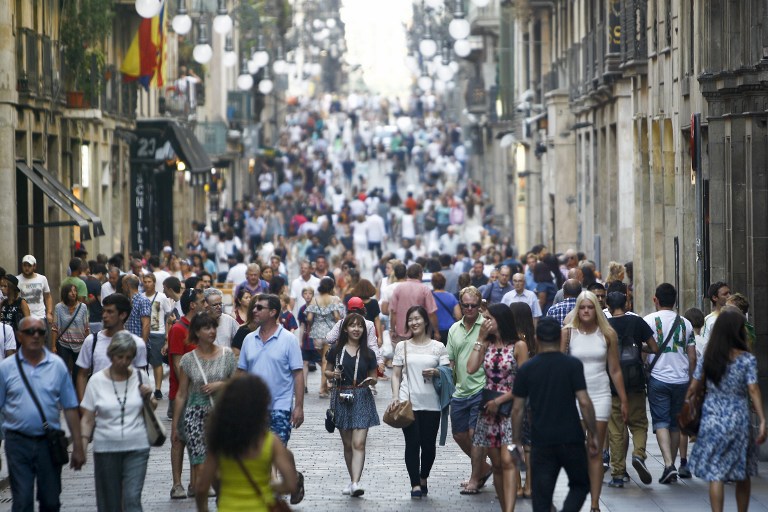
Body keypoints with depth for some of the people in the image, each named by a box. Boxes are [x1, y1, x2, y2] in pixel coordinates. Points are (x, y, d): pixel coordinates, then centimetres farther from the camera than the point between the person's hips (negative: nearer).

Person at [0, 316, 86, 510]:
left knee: (51, 501, 10)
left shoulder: (57, 365, 2)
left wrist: (78, 446, 0)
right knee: (22, 502, -4)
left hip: (49, 442, 1)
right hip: (18, 441, -1)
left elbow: (70, 408, 3)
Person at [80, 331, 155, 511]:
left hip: (136, 448, 0)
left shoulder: (139, 378, 5)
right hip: (106, 448, 0)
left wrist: (149, 398, -5)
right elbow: (87, 419, 2)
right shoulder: (97, 381, 0)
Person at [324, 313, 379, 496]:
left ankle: (356, 483, -21)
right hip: (342, 398, 1)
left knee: (359, 443, -13)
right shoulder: (336, 351, 4)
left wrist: (371, 380, -12)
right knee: (347, 444, 9)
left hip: (362, 399, -1)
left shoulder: (368, 354, 5)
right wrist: (333, 374, -9)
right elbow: (327, 371, 13)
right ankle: (353, 480, 22)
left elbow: (373, 378, 11)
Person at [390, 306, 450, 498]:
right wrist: (395, 396, -5)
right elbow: (396, 375, 8)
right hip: (408, 402, 0)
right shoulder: (402, 347, 9)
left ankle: (423, 478, 26)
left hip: (431, 403, 0)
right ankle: (415, 485, -1)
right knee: (412, 443, -4)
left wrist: (436, 372, -14)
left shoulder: (438, 347, 7)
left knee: (429, 444, 3)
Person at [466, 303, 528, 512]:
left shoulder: (518, 346, -4)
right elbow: (471, 368, -6)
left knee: (508, 461, -18)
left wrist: (499, 401, -11)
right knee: (497, 464, 7)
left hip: (511, 406, -5)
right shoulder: (487, 345, 10)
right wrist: (480, 339, -3)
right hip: (489, 408, 5)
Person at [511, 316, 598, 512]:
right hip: (571, 438, -1)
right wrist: (593, 435, -1)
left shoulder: (526, 369, 1)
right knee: (580, 485, 15)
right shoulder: (573, 365, -6)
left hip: (541, 442, 1)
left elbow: (517, 409, 2)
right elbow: (584, 402, -10)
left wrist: (517, 442, 10)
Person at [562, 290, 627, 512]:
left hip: (600, 395, 1)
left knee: (595, 452, 1)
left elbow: (615, 370, 8)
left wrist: (623, 400, 7)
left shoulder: (607, 334, 4)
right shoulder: (568, 332, 0)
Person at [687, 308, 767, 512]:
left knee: (715, 474, 0)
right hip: (739, 421, -1)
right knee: (743, 475, 14)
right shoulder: (747, 359, -7)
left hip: (712, 420, 1)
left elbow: (694, 387, 3)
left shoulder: (707, 358, 0)